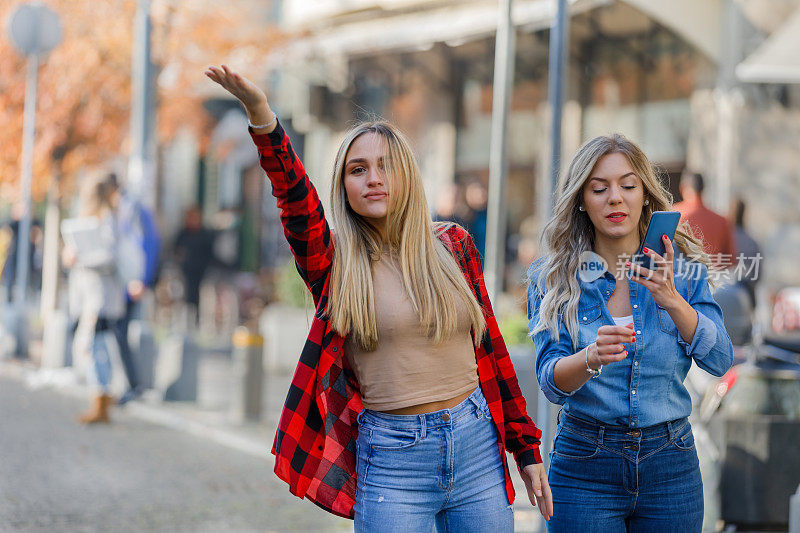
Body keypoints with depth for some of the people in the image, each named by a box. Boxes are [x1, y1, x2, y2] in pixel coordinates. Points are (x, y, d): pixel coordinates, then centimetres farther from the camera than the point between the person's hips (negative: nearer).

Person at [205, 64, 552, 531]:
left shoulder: (452, 245, 7)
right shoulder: (335, 262, -1)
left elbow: (490, 345, 11)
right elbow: (296, 200, -19)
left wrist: (526, 448, 10)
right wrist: (261, 117, -36)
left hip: (477, 444, 3)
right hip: (392, 461, -2)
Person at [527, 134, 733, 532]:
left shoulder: (683, 268, 1)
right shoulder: (553, 279, -3)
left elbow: (719, 361, -10)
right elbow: (550, 381, -14)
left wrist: (671, 299, -25)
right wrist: (591, 358, -35)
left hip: (670, 464, 2)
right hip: (585, 465, -1)